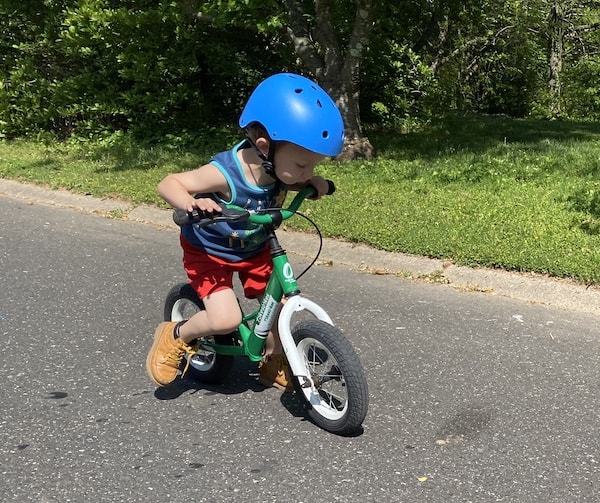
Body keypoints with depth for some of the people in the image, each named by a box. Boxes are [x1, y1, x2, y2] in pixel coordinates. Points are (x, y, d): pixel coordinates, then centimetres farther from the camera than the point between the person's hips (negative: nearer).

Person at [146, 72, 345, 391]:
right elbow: (168, 184, -28)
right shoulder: (226, 173, -36)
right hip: (209, 251, -6)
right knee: (226, 320, -19)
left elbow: (290, 183, 7)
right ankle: (175, 337, 12)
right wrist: (192, 203, -49)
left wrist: (315, 183, -15)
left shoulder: (281, 167, -18)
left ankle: (272, 365, 28)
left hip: (255, 249, 6)